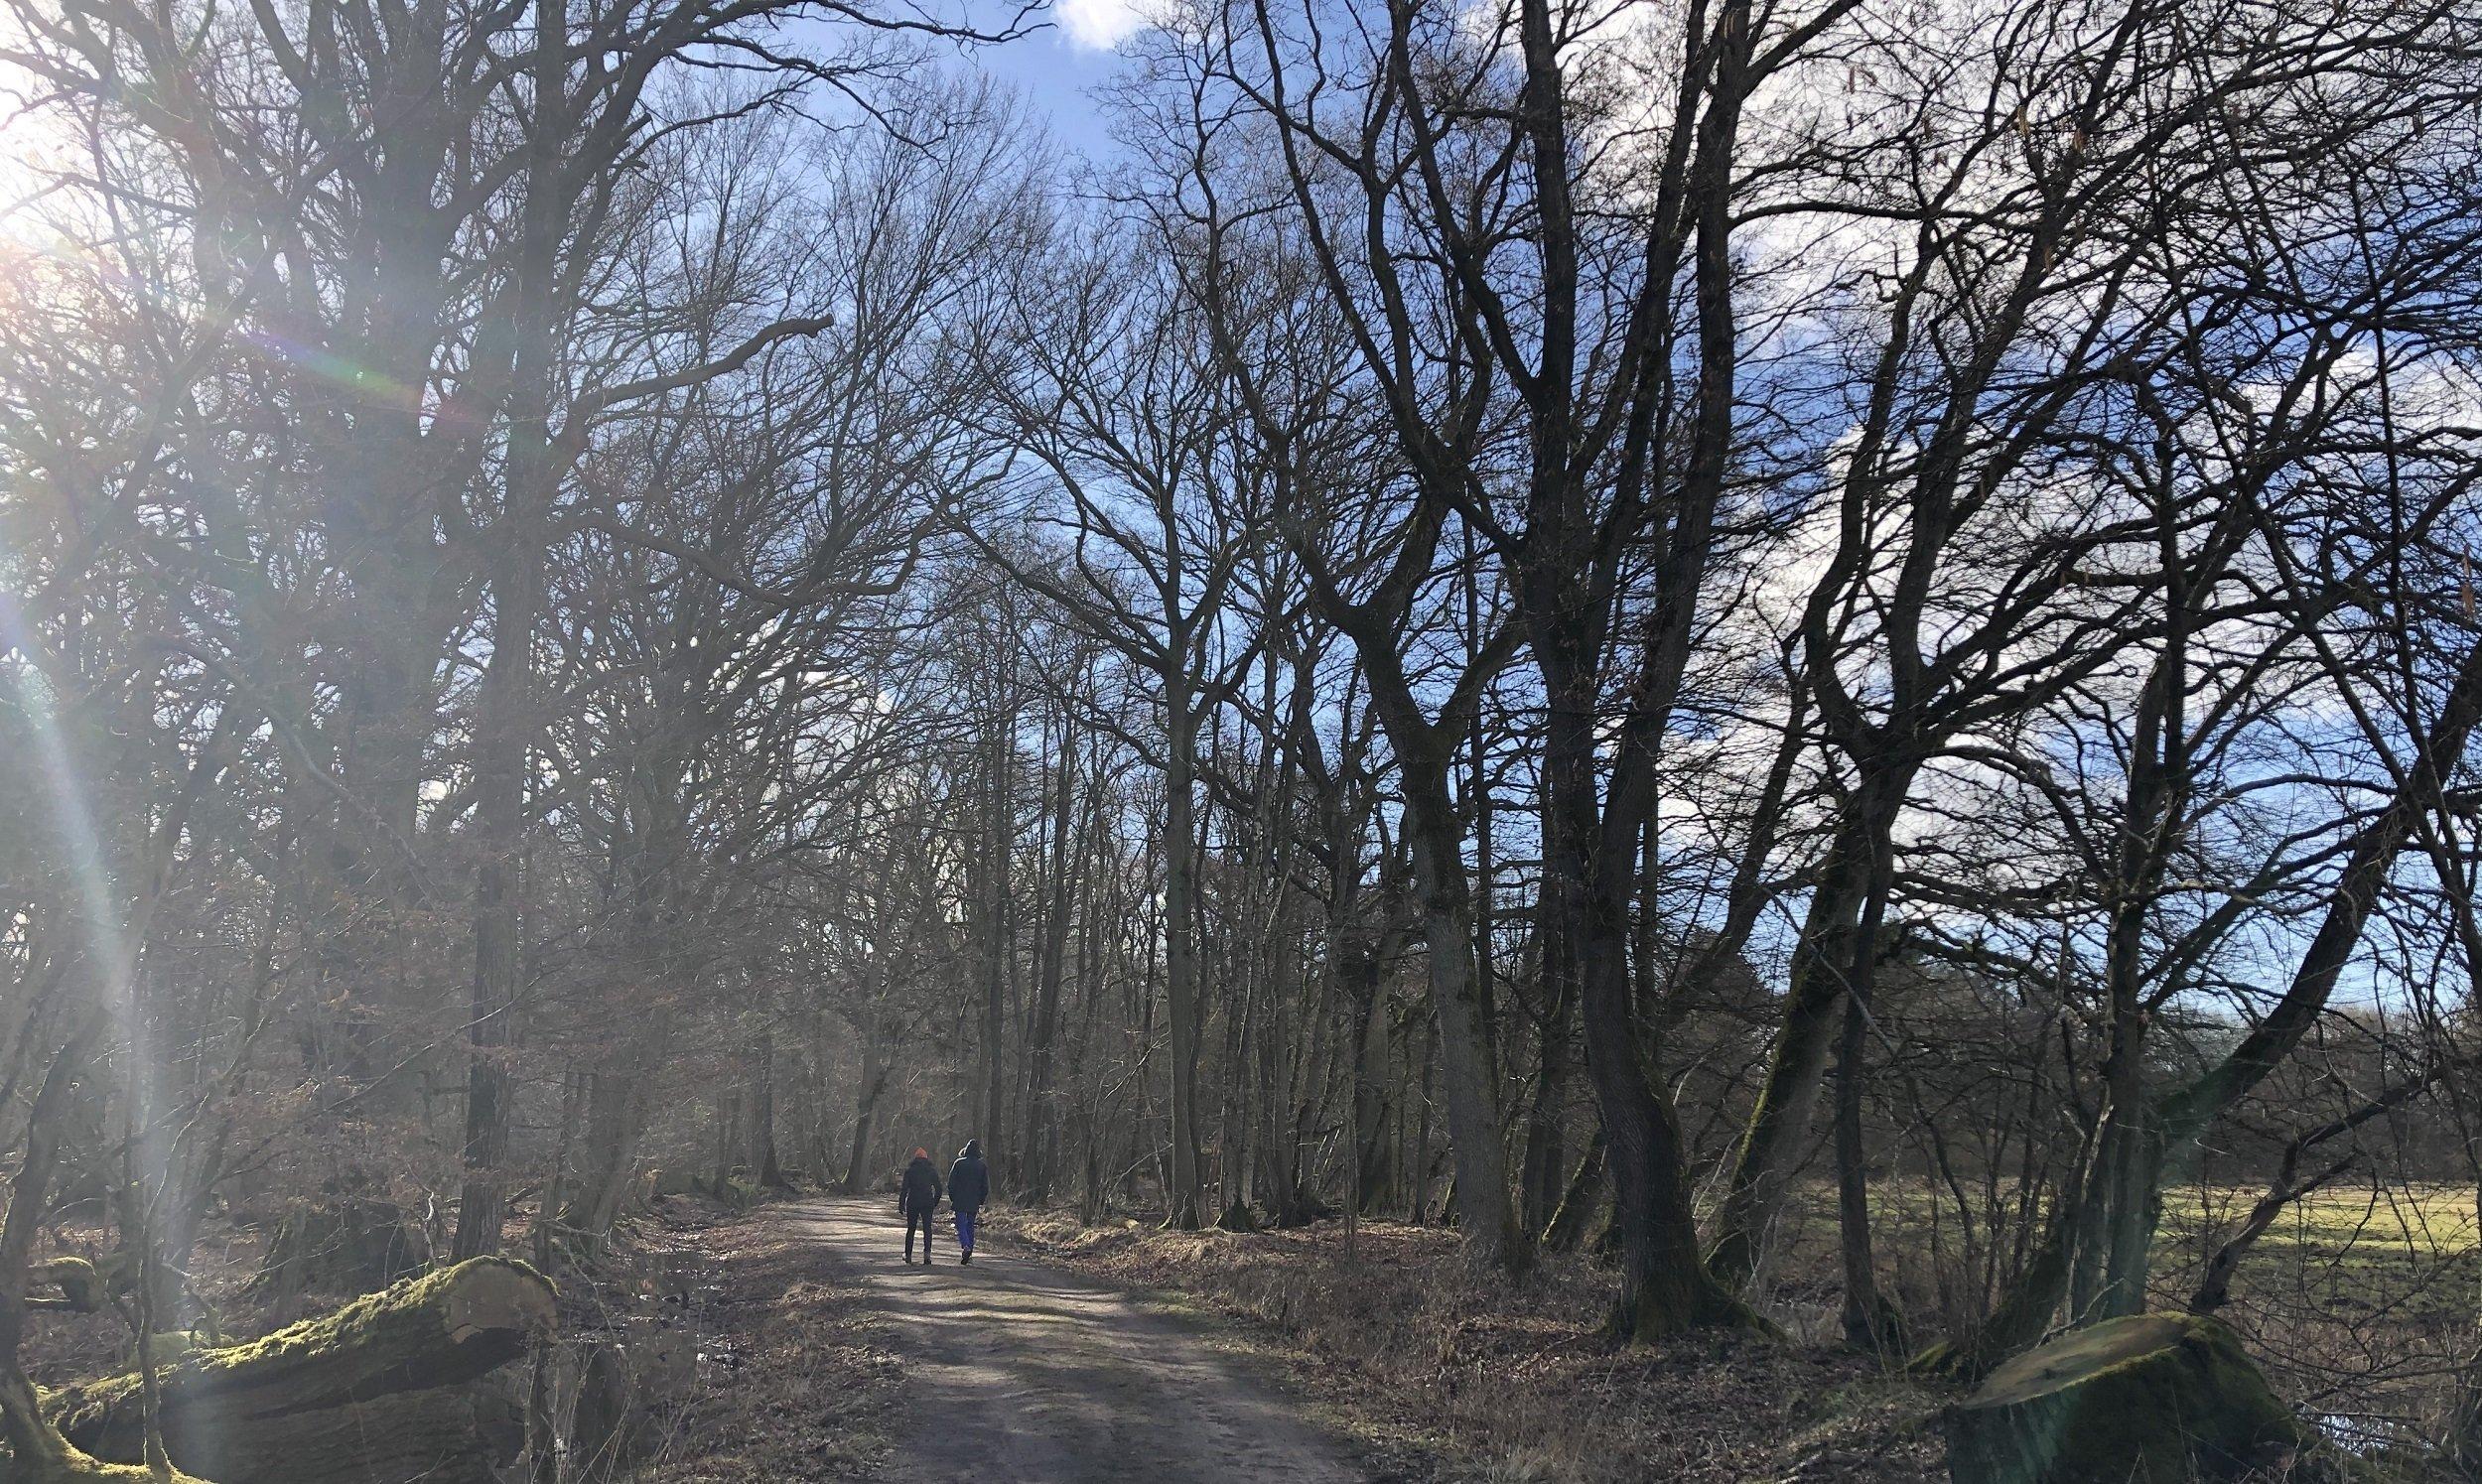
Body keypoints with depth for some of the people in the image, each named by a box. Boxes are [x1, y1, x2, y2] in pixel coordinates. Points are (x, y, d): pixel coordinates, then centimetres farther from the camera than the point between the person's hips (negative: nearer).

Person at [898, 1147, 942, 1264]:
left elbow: (904, 1189, -5)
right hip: (928, 1204, 1)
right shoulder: (932, 1170, 5)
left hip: (913, 1203, 0)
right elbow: (938, 1188, 7)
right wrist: (935, 1202, 18)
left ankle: (908, 1255, 18)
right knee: (927, 1229, 1)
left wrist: (901, 1205, -2)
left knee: (911, 1229, 12)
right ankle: (927, 1253, -16)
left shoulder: (910, 1171, 0)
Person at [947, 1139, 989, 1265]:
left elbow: (951, 1183, -2)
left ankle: (966, 1246, -26)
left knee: (961, 1225, -3)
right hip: (974, 1202, 3)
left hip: (960, 1202, -3)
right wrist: (981, 1201, 15)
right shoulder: (982, 1166, 3)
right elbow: (985, 1186, 6)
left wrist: (952, 1198, 8)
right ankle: (969, 1254, 13)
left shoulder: (959, 1163, -4)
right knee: (970, 1225, 13)